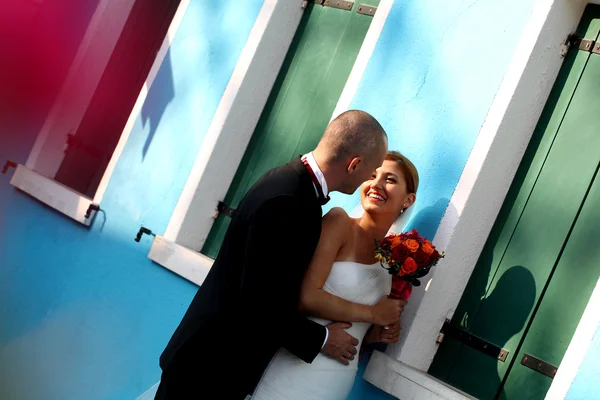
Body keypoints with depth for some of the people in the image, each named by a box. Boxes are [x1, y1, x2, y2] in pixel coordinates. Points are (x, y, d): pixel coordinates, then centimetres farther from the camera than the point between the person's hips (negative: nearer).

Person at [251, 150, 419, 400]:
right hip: (298, 368, -5)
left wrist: (377, 334, -4)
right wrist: (374, 313, -11)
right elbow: (306, 297, -19)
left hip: (340, 380, 5)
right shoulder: (340, 221, -8)